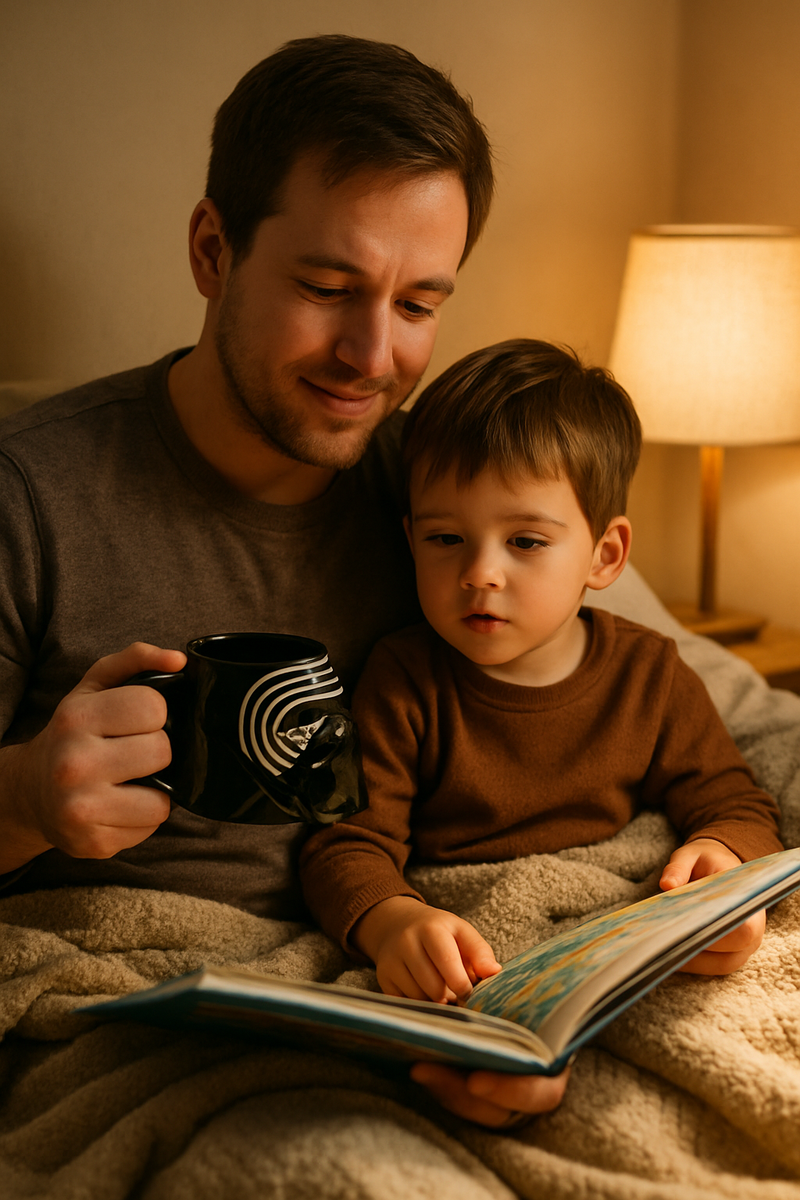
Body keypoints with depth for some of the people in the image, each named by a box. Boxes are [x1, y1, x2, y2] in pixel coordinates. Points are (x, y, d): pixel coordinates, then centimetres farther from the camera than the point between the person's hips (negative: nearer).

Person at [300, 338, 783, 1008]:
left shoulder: (650, 677, 3)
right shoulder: (404, 685, -4)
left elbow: (737, 806, 9)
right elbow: (347, 845, -10)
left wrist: (724, 857, -17)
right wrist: (389, 921, -33)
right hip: (452, 975, -4)